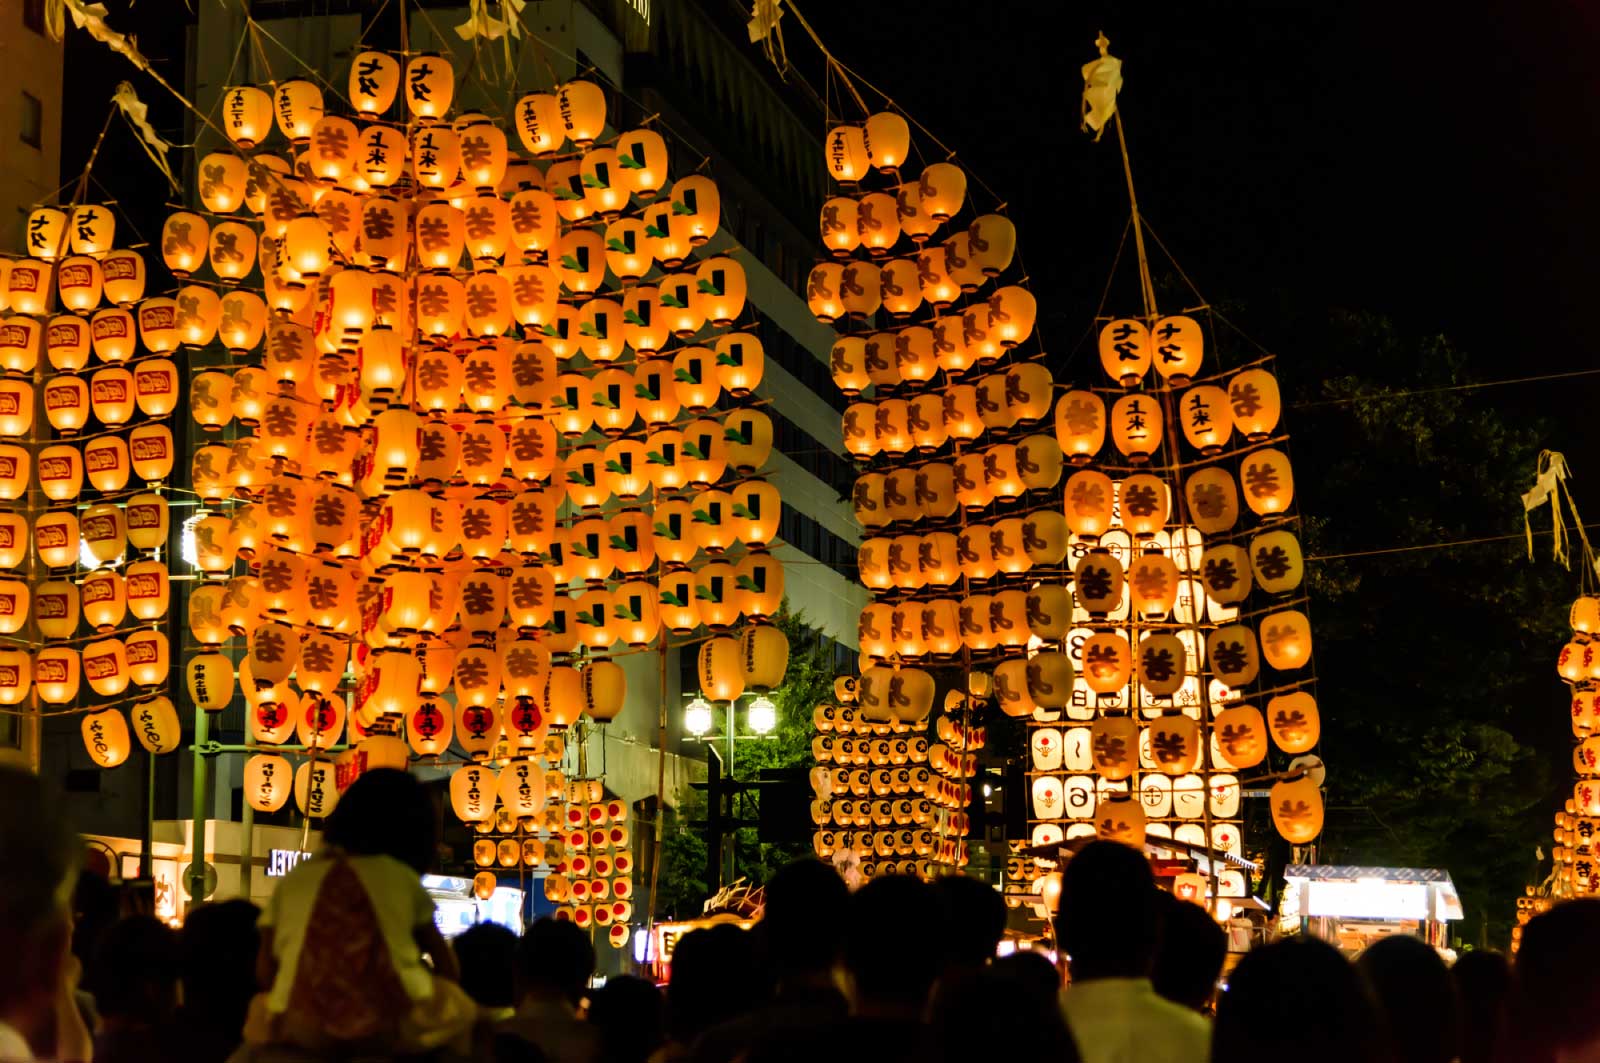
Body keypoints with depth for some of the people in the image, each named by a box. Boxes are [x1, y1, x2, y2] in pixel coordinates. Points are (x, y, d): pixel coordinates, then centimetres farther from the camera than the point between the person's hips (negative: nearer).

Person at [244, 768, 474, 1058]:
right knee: (458, 1009, 29)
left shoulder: (293, 880, 18)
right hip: (393, 1027, -1)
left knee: (261, 1010, 34)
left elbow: (265, 971, 18)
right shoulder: (402, 876, 16)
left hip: (304, 1031, 1)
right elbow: (447, 966, 21)